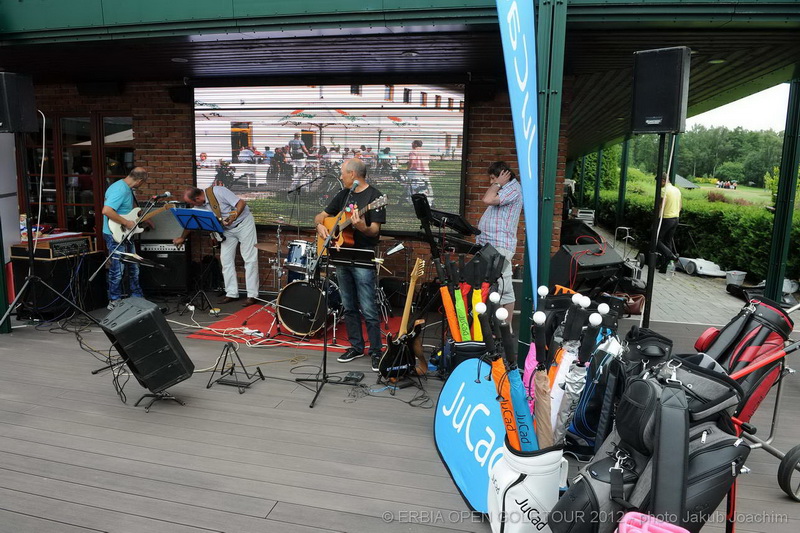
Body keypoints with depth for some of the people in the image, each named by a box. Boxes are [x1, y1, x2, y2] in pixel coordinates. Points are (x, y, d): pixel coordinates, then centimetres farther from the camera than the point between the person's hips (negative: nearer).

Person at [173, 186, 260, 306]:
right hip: (227, 229, 7)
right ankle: (232, 294, 9)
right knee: (226, 259, 2)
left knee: (250, 259, -8)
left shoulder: (218, 192, -25)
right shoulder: (199, 206, -4)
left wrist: (233, 218, -36)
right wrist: (182, 238, 23)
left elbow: (242, 203, -25)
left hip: (243, 223, -7)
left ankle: (252, 295, -8)